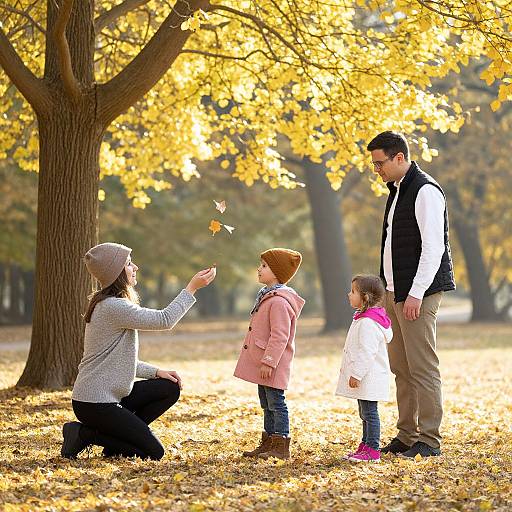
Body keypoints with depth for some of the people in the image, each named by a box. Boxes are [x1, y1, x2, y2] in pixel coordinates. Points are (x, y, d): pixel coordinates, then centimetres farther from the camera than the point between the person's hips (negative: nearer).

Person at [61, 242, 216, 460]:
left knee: (170, 388, 11)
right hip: (94, 403, -10)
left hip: (110, 395, 10)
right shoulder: (113, 307, -19)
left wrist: (156, 372, 6)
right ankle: (84, 434, -4)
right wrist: (191, 288, -12)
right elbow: (164, 320, -19)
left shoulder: (110, 304, 13)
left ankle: (123, 436, 9)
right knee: (154, 453, -7)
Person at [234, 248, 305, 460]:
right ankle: (268, 443, 24)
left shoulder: (279, 302, -20)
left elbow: (279, 336, -24)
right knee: (266, 404, 16)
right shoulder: (266, 296, 15)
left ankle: (281, 446, -2)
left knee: (276, 403, -6)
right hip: (263, 363, 11)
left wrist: (269, 361, -25)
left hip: (273, 365, -11)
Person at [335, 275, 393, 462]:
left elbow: (367, 352, -25)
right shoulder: (363, 318, 15)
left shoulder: (368, 323, -20)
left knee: (369, 413, -7)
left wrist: (356, 374, -23)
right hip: (364, 378, 11)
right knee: (365, 413, 17)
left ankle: (372, 450, -5)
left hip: (369, 377, -11)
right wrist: (351, 372, 25)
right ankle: (365, 445, 26)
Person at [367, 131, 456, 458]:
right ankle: (407, 436, 16)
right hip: (395, 293, 9)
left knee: (423, 367, -7)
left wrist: (416, 294, -22)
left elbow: (433, 247, -19)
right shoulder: (398, 191, 18)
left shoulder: (425, 191, -12)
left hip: (419, 293, -9)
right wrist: (390, 291, 16)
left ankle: (429, 441, -4)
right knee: (401, 368, 10)